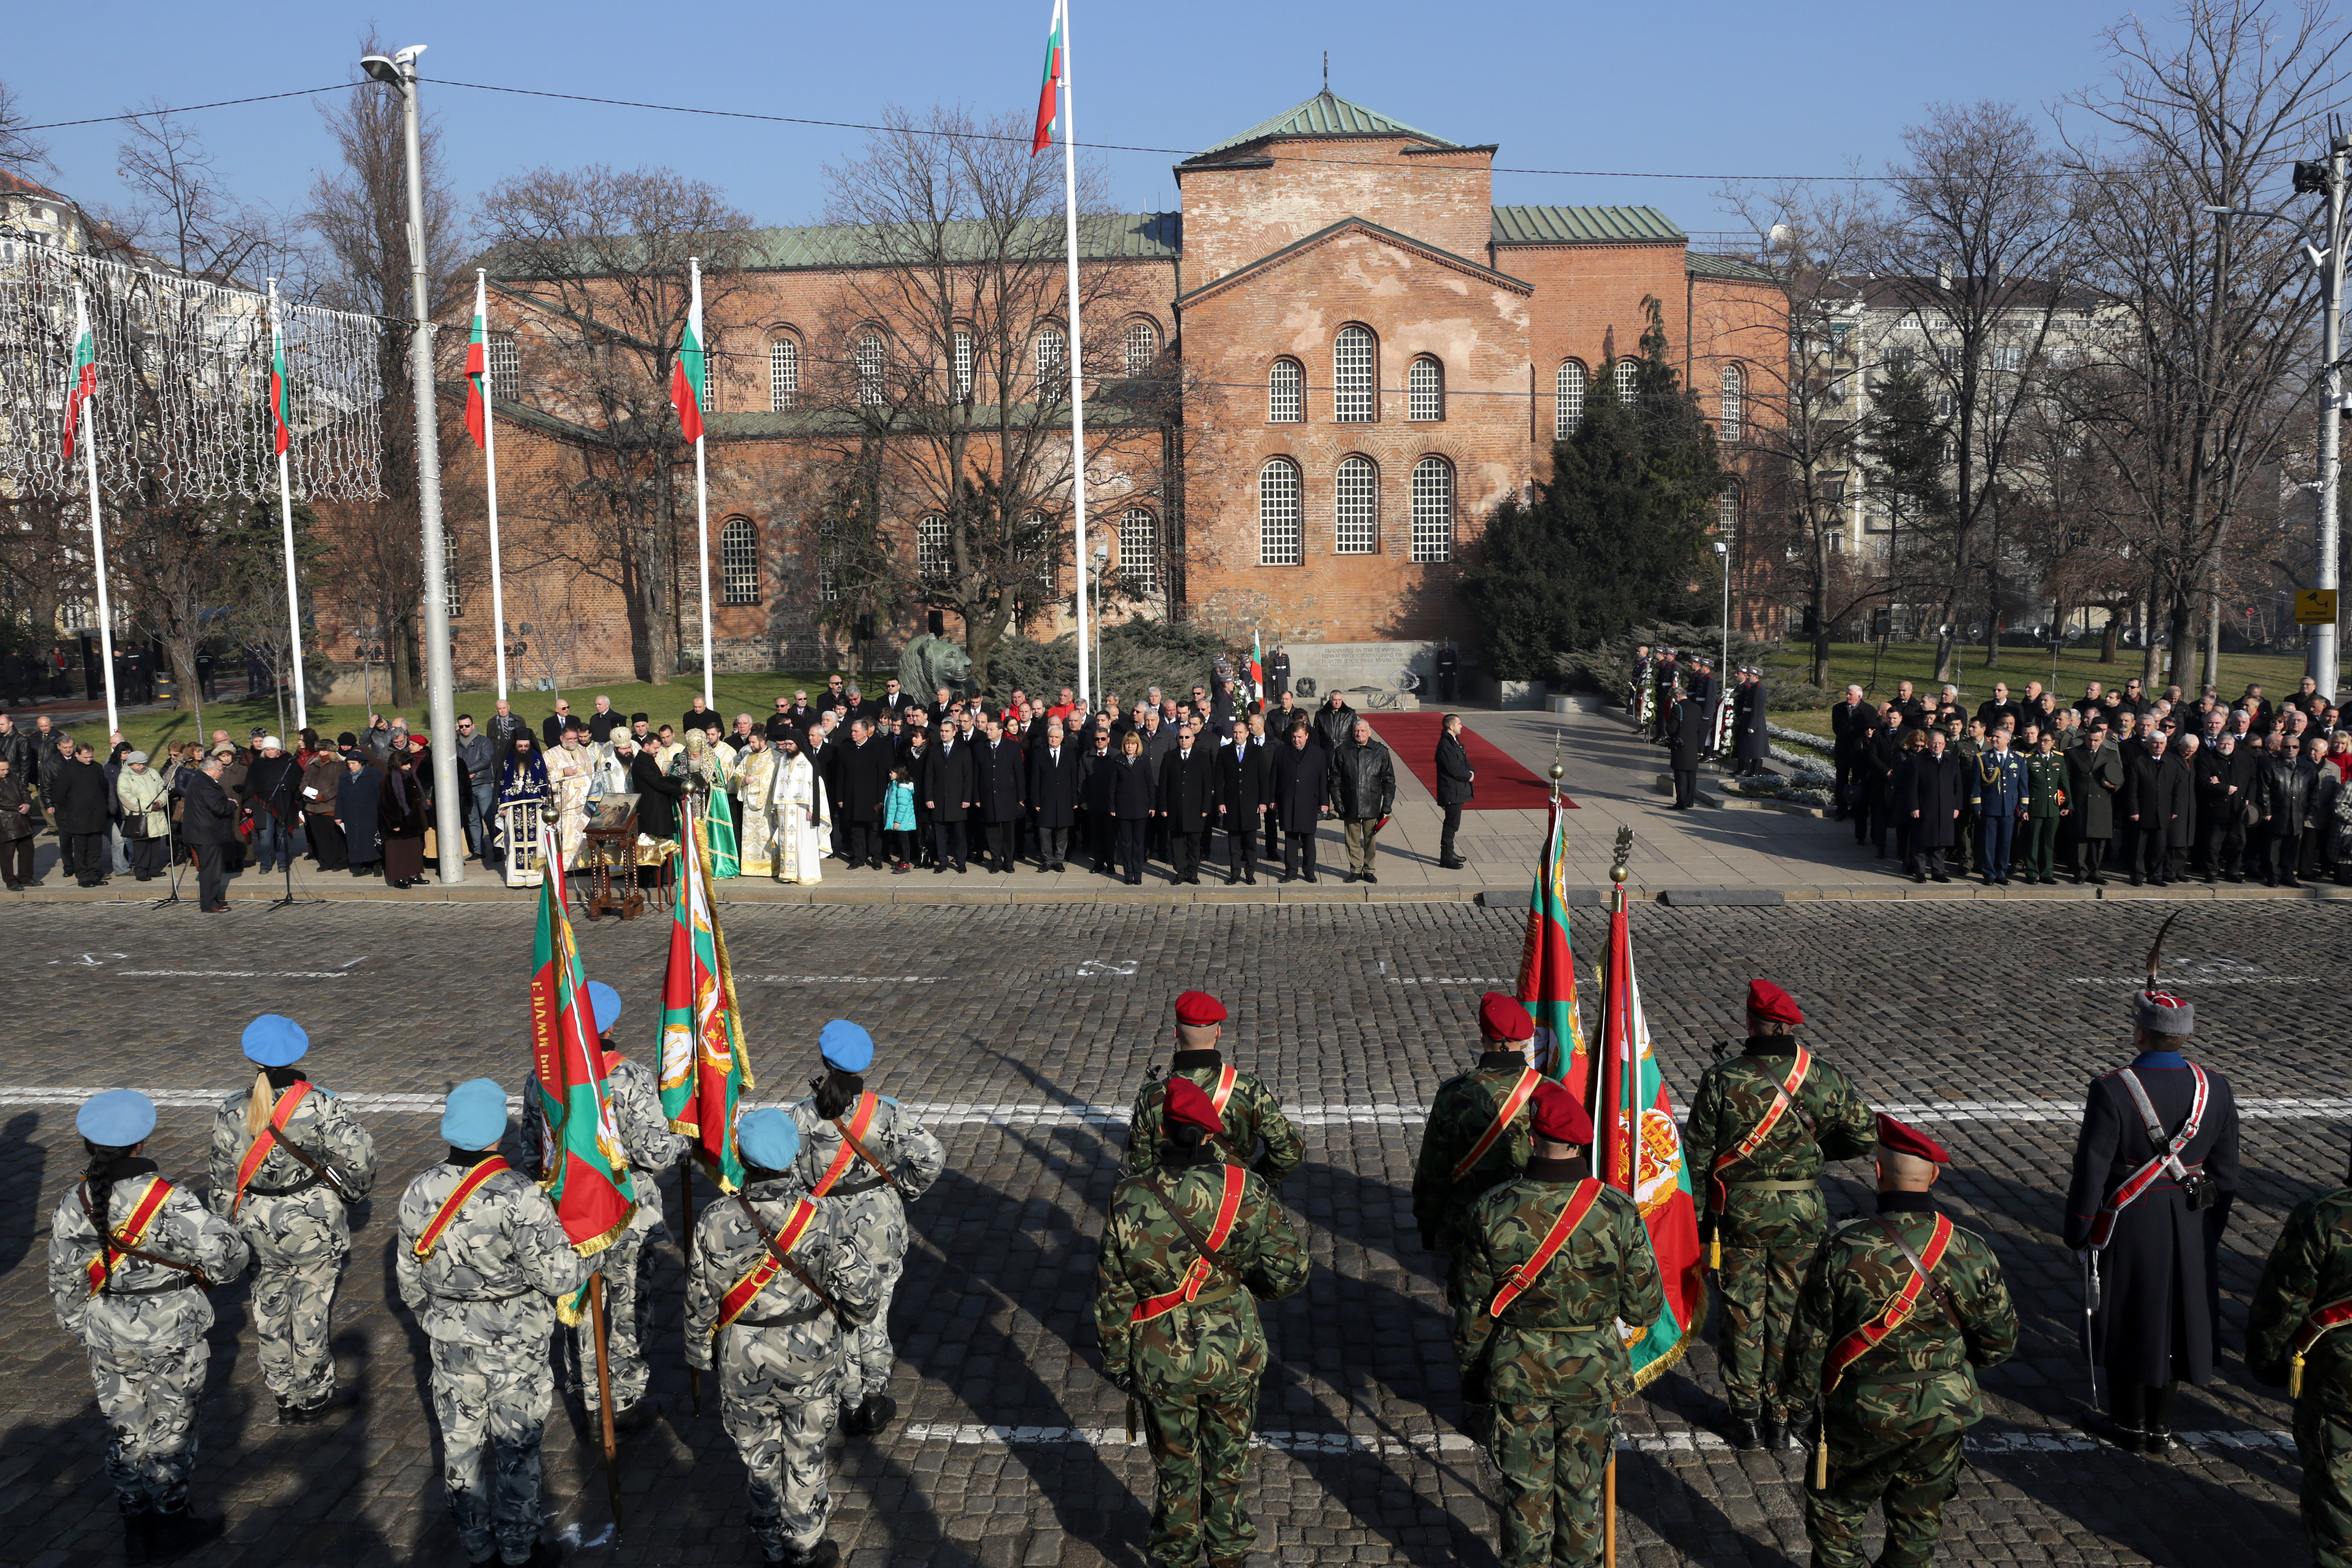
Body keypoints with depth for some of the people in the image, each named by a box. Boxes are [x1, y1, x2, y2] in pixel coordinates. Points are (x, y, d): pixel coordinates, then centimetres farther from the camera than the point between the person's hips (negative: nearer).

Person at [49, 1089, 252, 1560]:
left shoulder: (73, 1207, -9)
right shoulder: (169, 1202, -24)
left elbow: (65, 1283, 2)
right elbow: (228, 1253, -25)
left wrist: (80, 1327, 19)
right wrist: (209, 1269, -1)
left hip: (108, 1340, 4)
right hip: (172, 1337, -4)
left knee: (125, 1429, 17)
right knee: (170, 1426, 13)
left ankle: (137, 1529, 29)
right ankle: (170, 1521, 27)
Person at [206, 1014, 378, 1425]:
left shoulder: (231, 1113, -10)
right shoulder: (318, 1106, -20)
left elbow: (223, 1181, -1)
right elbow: (359, 1153, -24)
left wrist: (226, 1226, 14)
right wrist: (354, 1190, -2)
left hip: (258, 1226, 2)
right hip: (316, 1226, -2)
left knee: (269, 1307, 19)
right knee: (312, 1307, 12)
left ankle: (283, 1397, 31)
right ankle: (312, 1398, 27)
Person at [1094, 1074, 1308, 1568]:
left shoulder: (1129, 1201, -17)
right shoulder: (1244, 1191, -16)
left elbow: (1112, 1295, -9)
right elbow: (1288, 1272, -13)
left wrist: (1116, 1362, 5)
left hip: (1162, 1363, -1)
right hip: (1234, 1355, 1)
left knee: (1175, 1468, 21)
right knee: (1228, 1462, 23)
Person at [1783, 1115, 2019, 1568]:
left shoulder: (1844, 1250, -20)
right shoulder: (1971, 1251, -12)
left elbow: (1811, 1337, -11)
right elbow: (2001, 1342, -1)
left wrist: (1803, 1388, 8)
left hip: (1865, 1414, -3)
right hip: (1945, 1414, 3)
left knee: (1835, 1513, 18)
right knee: (1920, 1520, 22)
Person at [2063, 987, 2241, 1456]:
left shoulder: (2112, 1092, -21)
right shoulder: (2216, 1088, -7)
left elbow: (2091, 1172, -16)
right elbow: (2225, 1171, 3)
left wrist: (2077, 1233, -3)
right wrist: (2212, 1230, 16)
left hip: (2128, 1225, -4)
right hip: (2191, 1226, 4)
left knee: (2127, 1321, 13)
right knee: (2173, 1321, 17)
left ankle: (2130, 1427, 26)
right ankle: (2161, 1429, 29)